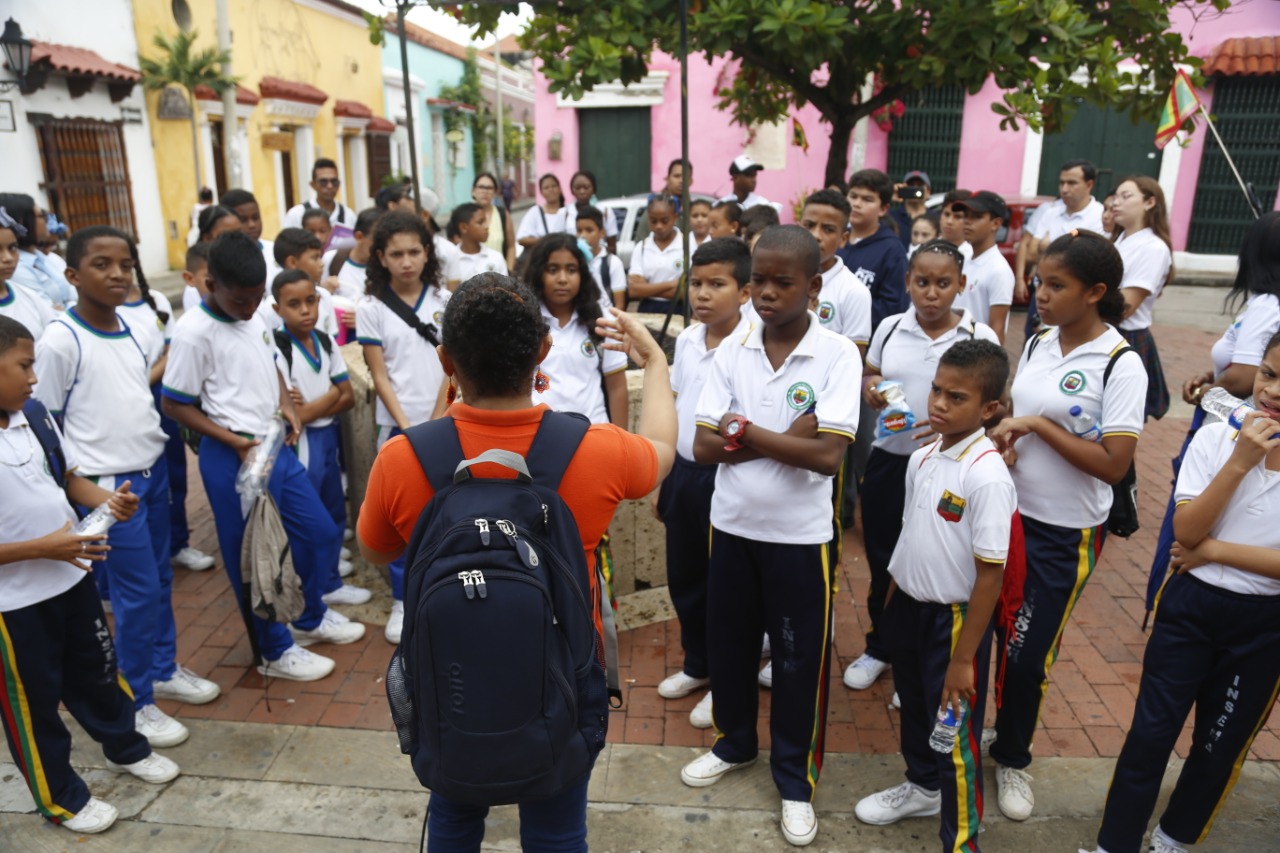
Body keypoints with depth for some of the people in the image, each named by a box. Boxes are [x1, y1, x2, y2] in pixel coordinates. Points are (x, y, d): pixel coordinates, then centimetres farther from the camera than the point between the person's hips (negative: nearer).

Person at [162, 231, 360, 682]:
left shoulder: (254, 317, 5)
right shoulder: (193, 333, -16)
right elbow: (174, 405, -13)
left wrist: (287, 406, 2)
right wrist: (234, 441, -20)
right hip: (233, 457, -8)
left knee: (320, 534, 17)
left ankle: (310, 618, 40)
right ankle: (275, 651, 24)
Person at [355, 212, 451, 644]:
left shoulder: (444, 299, 2)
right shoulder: (371, 308, -3)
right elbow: (379, 375, -3)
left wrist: (436, 420, -8)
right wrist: (406, 426, -10)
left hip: (444, 420, 1)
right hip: (397, 423, -1)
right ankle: (402, 602, 17)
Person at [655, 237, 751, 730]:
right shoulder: (686, 341, 4)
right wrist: (661, 479, 14)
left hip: (726, 478, -7)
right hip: (683, 473, 7)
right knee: (683, 577, 19)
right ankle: (697, 665, 42)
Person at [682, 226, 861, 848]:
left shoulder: (838, 355, -13)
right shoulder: (731, 352, -3)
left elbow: (828, 455, -21)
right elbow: (703, 447, -8)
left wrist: (742, 430, -16)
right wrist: (784, 437, -18)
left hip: (800, 534, -3)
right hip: (732, 524, 4)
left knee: (799, 658, 11)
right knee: (727, 643, 19)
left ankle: (796, 778, 33)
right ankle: (734, 742, 45)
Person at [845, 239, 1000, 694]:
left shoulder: (979, 336, -7)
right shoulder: (889, 328, 1)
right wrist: (869, 390, -10)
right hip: (888, 460, 3)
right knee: (882, 560, 16)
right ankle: (880, 648, 38)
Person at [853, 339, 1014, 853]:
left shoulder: (987, 476, -24)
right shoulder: (921, 458, -1)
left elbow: (990, 575, -22)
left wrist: (963, 659, -19)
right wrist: (892, 604, 15)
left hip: (955, 618, -7)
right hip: (909, 607, 8)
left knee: (955, 737, 8)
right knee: (914, 708, 27)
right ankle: (922, 787, 53)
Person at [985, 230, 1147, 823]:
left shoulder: (1121, 366, -16)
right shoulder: (1036, 344, 2)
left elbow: (1114, 465, -20)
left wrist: (1038, 425, -21)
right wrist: (1000, 441, -9)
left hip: (1064, 533, -5)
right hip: (1006, 512, 5)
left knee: (1027, 652, 8)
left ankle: (1012, 757, 33)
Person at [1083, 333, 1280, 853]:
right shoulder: (1214, 439, -9)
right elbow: (1185, 531, -17)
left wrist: (1214, 549, -14)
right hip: (1190, 605, 0)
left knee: (1221, 743, 17)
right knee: (1151, 732, 6)